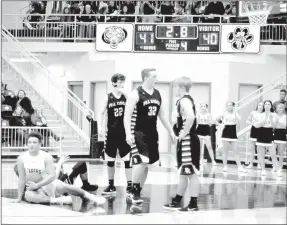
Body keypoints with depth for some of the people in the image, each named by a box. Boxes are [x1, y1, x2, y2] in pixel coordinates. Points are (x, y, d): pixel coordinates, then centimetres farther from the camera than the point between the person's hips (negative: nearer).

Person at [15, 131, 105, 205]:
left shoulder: (46, 157, -10)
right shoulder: (22, 158, -8)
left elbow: (52, 176, -18)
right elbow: (21, 179, -5)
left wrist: (37, 185, -25)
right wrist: (19, 198, -8)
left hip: (48, 184, 0)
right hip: (32, 187, 0)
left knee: (62, 187, -27)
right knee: (28, 195, -35)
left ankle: (88, 196, -16)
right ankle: (57, 200, -38)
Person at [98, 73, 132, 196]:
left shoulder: (126, 97, -3)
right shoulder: (108, 98, -1)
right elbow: (102, 113, 6)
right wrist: (100, 127, -4)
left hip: (124, 133, -1)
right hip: (112, 133, 1)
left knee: (127, 160, -4)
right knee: (110, 160, 9)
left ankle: (130, 186, 0)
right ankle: (111, 185, 22)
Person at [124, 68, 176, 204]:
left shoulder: (157, 94, 10)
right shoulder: (136, 94, -11)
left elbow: (162, 115, 20)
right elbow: (127, 116, -14)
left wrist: (171, 132, 19)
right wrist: (128, 133, -26)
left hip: (152, 133, 7)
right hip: (138, 133, -7)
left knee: (146, 164, 9)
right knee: (140, 162, -16)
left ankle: (137, 193, 19)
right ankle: (135, 194, -7)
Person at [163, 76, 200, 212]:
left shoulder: (184, 100, -16)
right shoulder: (186, 100, 15)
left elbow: (191, 117, -33)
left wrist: (184, 133, -24)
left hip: (188, 141, -11)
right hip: (186, 141, 11)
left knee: (191, 173, -5)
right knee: (184, 172, 16)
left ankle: (193, 204, -1)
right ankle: (176, 201, 25)